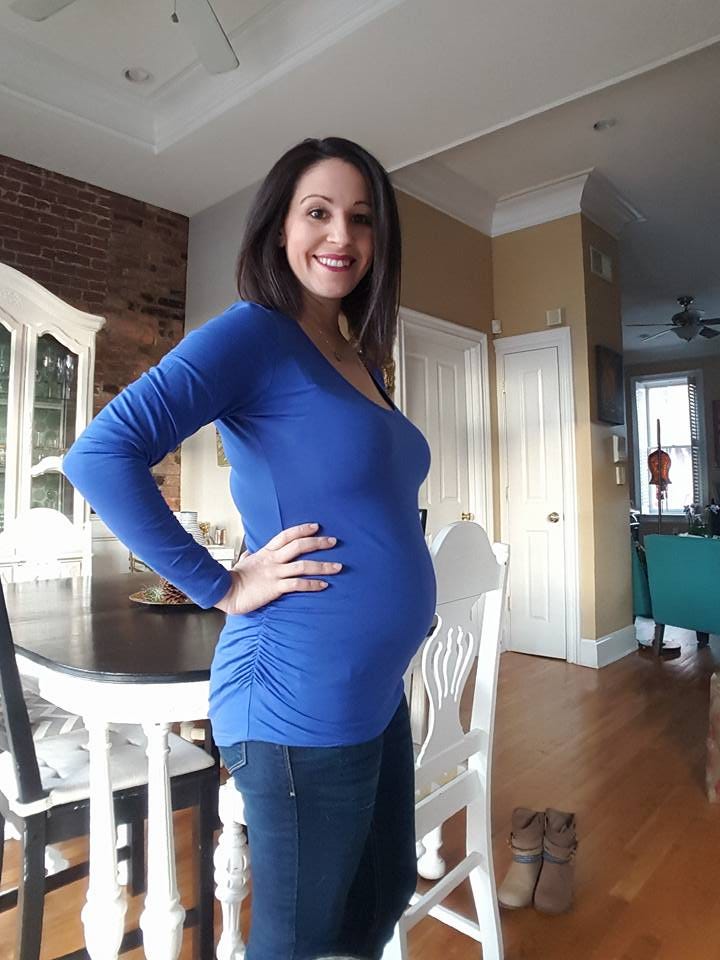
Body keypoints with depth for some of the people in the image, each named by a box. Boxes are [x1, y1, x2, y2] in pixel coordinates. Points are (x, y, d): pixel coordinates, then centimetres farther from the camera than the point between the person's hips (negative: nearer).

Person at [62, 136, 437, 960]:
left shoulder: (361, 360, 11)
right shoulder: (254, 334, -13)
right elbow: (101, 455, -24)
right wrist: (222, 586, -19)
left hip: (377, 688, 9)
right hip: (302, 698, -8)